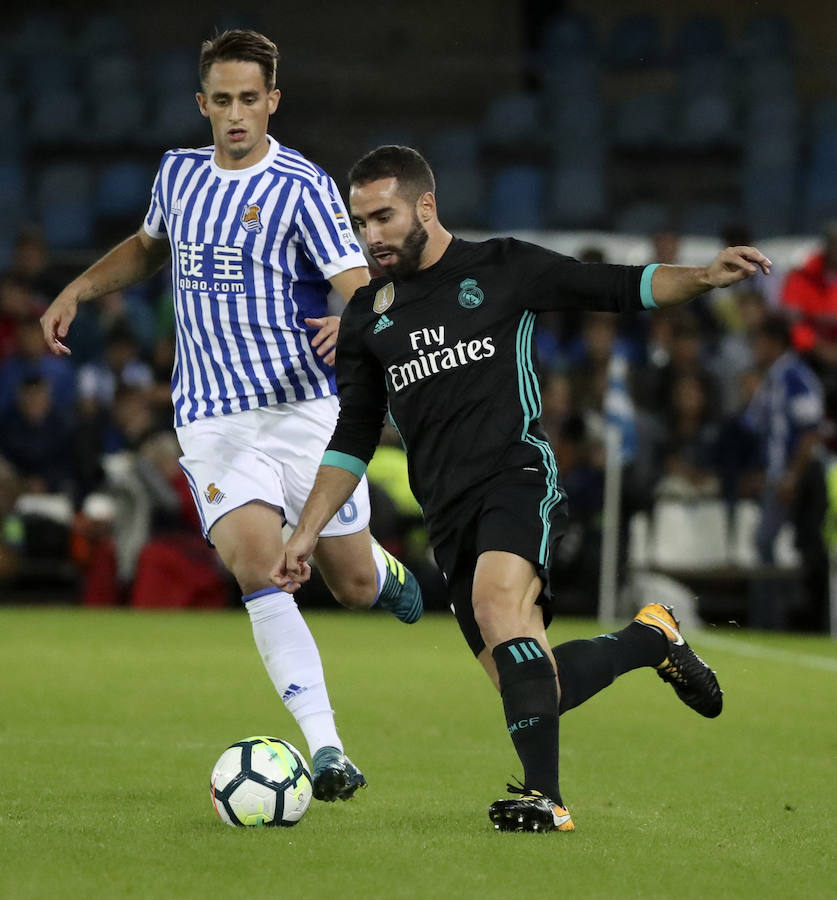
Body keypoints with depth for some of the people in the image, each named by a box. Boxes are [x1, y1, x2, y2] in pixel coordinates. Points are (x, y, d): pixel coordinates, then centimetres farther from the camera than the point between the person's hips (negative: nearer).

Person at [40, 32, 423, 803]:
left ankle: (382, 567, 44)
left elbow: (360, 290, -16)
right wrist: (78, 291, 18)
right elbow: (150, 245, 30)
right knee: (256, 566, -20)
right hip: (214, 419, 2)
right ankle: (326, 749, -22)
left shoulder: (302, 187, -7)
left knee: (355, 587, 3)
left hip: (307, 407, -2)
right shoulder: (178, 172, 8)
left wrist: (350, 323, -38)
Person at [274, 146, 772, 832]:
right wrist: (307, 533, 16)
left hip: (518, 474, -5)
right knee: (525, 684, -3)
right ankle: (652, 640, 24)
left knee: (498, 600, -33)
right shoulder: (367, 318, 17)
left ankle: (545, 797, -37)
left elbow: (619, 288, 7)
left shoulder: (502, 269, 5)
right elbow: (353, 439, 22)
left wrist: (704, 277, -10)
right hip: (448, 512, 5)